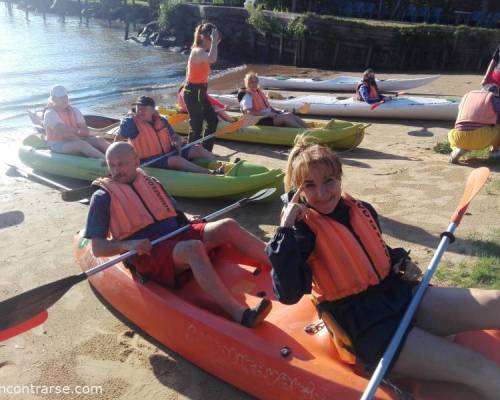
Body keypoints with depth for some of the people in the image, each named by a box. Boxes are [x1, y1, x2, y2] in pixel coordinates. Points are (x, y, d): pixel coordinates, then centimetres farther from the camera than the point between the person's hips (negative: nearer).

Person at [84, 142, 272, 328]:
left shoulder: (151, 182, 19)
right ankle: (240, 314, -48)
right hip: (148, 254, -6)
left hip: (176, 234, 6)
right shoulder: (104, 196, 3)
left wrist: (187, 220, 3)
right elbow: (97, 248, -2)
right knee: (193, 248, -36)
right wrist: (128, 245, -20)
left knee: (228, 226, -13)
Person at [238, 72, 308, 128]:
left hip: (269, 115, 9)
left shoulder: (259, 92, 21)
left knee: (290, 114, -12)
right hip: (260, 120, -9)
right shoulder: (247, 96, -7)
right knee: (285, 117, -23)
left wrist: (277, 110, 9)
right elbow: (248, 112, -21)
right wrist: (266, 114, -25)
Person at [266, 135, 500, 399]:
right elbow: (288, 294, -24)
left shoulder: (362, 210, 8)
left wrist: (401, 263, 4)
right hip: (366, 327, -7)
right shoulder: (304, 229, -11)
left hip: (399, 294, 7)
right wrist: (285, 230, -26)